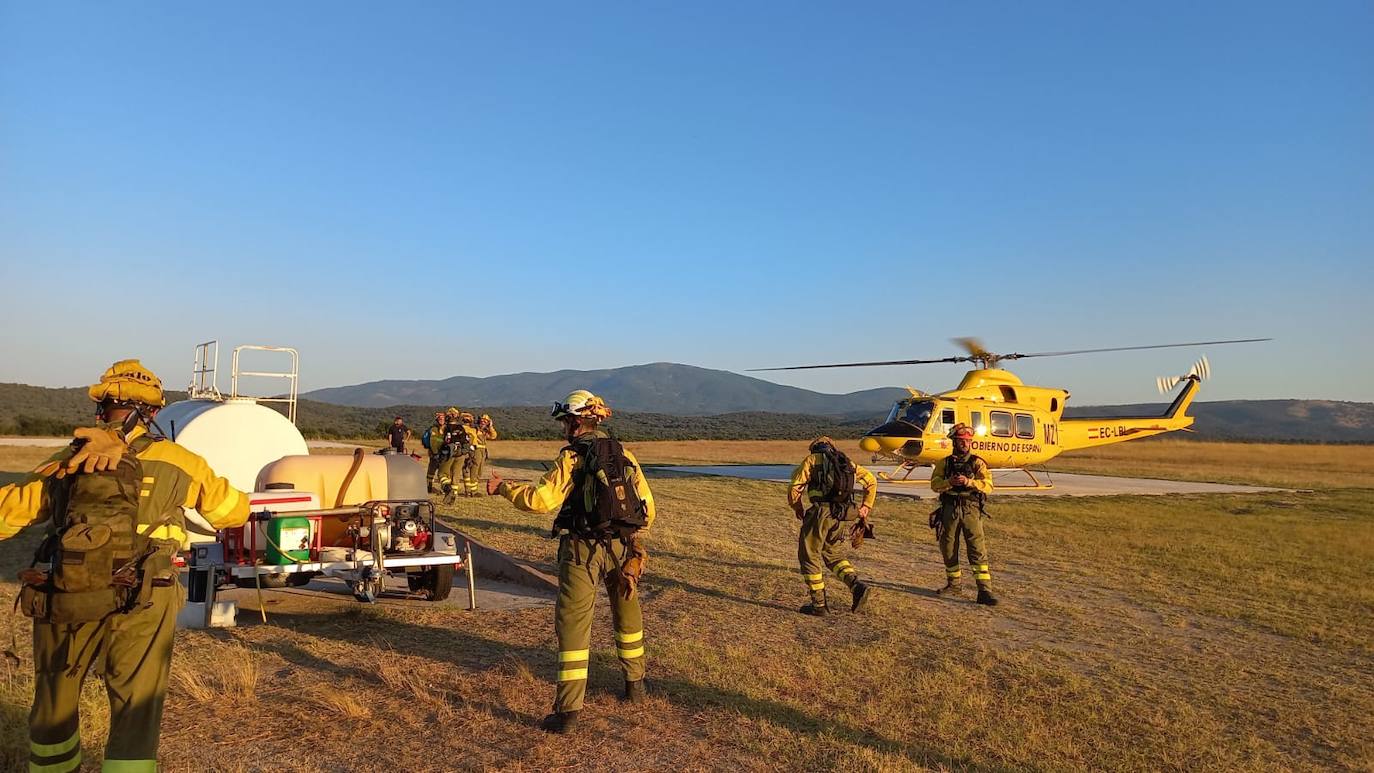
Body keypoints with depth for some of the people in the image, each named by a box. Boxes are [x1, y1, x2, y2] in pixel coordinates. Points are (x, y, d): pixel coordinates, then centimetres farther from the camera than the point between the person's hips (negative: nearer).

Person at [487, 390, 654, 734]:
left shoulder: (572, 457, -10)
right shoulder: (624, 455, 5)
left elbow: (541, 499, -18)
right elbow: (647, 504, 6)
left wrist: (503, 488, -3)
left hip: (584, 550, -5)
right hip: (623, 548, 5)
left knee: (573, 626, -1)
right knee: (627, 615, 24)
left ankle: (568, 711, -3)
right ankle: (634, 684, 37)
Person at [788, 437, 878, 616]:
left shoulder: (811, 460, 8)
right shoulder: (846, 462, 22)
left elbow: (794, 489, -1)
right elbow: (871, 480, 25)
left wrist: (798, 510, 15)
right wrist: (866, 508, 24)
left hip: (820, 513, -5)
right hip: (843, 518, 5)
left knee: (809, 557, 10)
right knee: (834, 555, 23)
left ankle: (819, 604, 11)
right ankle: (857, 586, 1)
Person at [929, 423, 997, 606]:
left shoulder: (978, 463, 6)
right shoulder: (944, 463, 11)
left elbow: (988, 485, -6)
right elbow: (934, 484, 0)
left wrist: (969, 481, -20)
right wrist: (949, 482, -18)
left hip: (971, 510, -2)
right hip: (949, 510, 2)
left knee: (978, 549, -10)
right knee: (948, 549, 9)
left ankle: (984, 590, -11)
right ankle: (954, 585, 25)